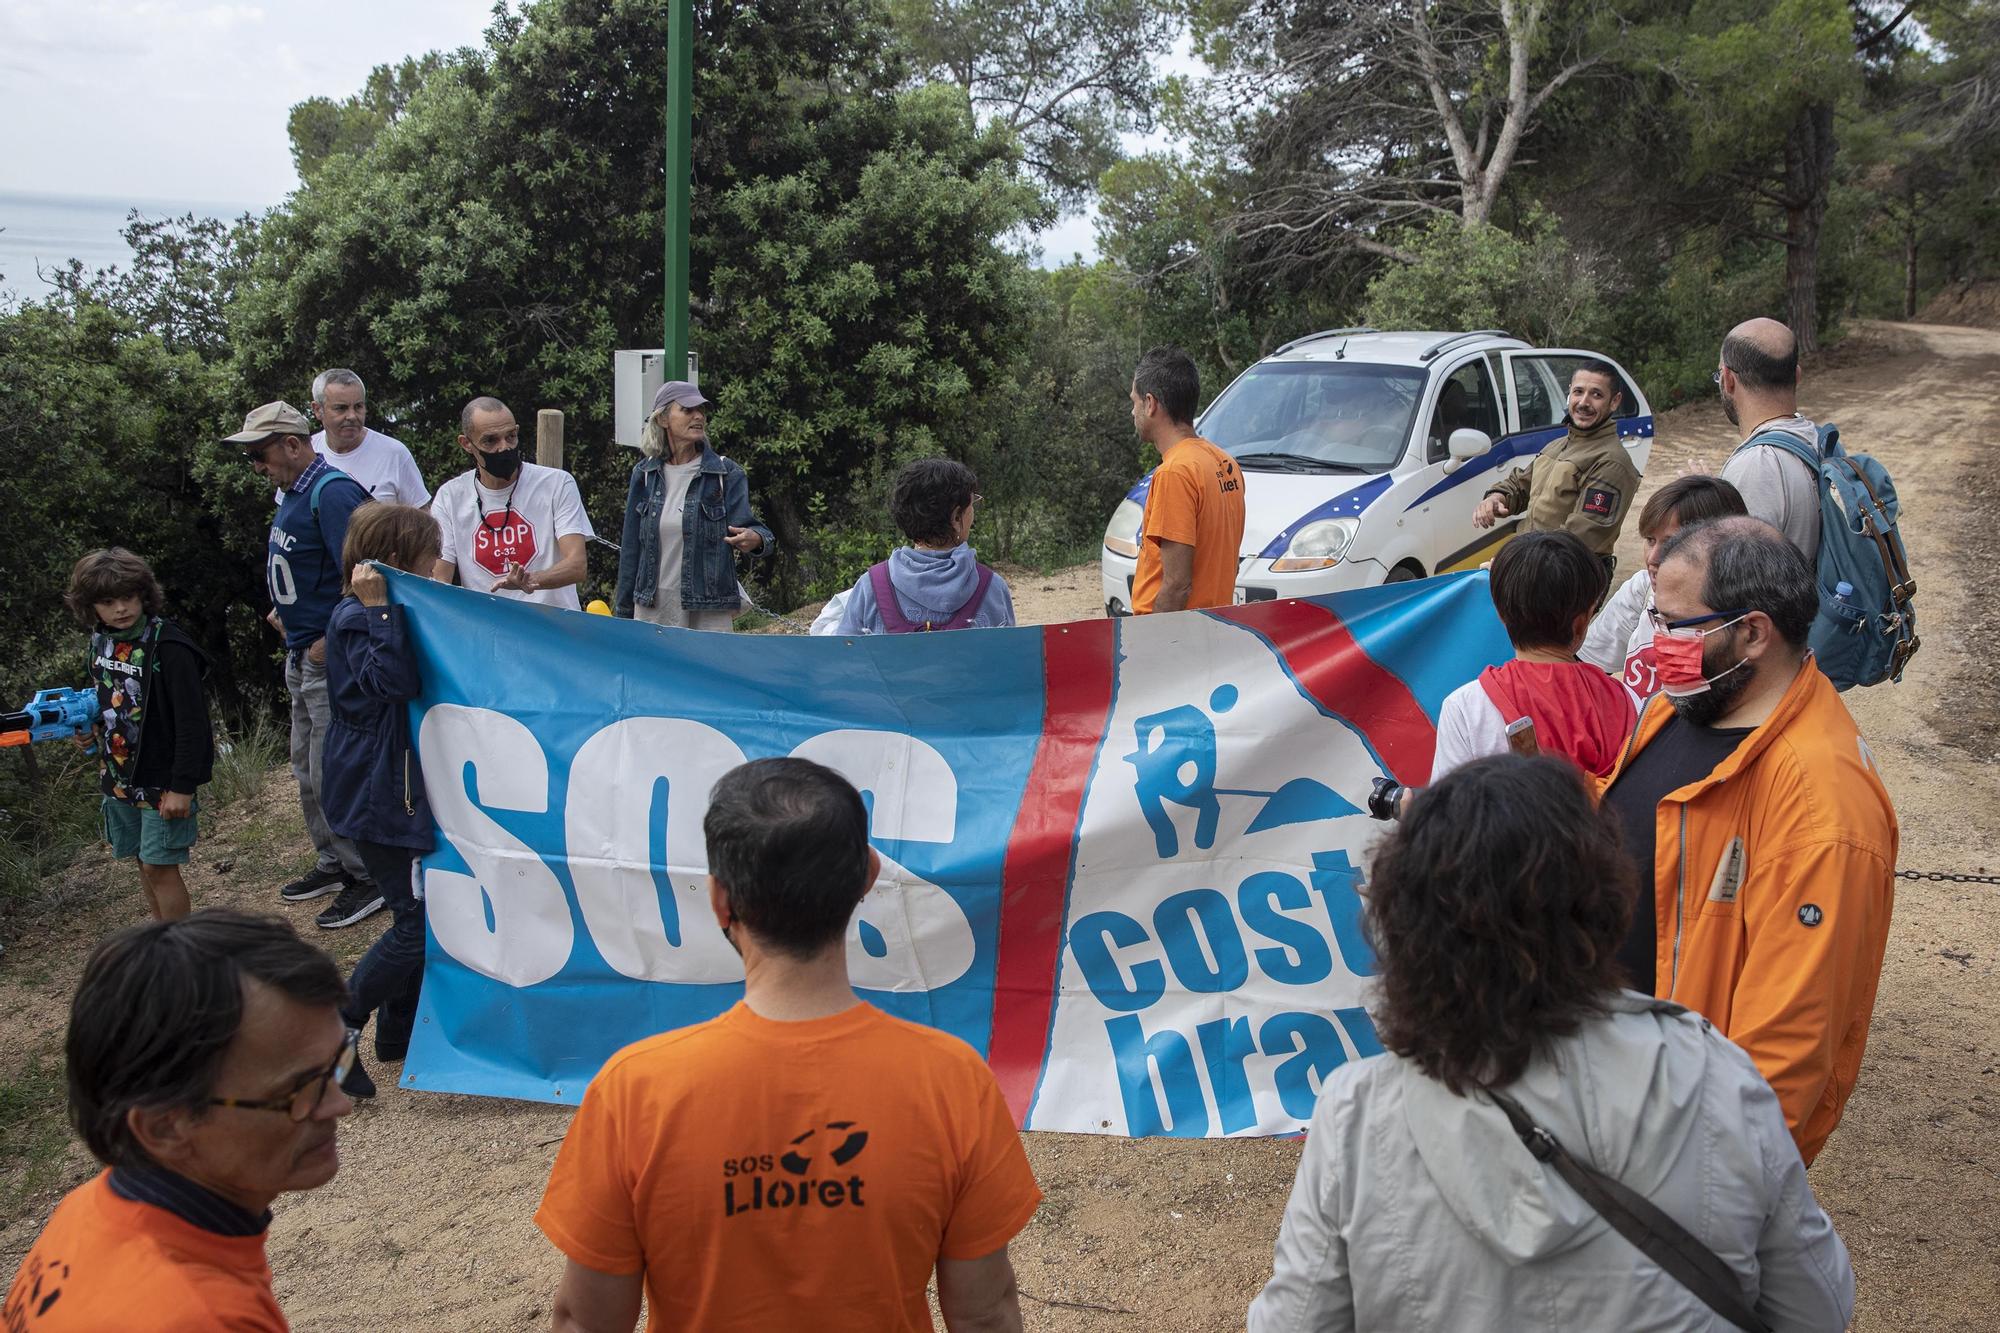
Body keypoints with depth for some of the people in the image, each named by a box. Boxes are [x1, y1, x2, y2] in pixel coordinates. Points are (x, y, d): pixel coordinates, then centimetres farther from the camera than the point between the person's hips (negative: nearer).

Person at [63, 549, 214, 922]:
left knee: (160, 866, -3)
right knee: (144, 863, 15)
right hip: (119, 776, 7)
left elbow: (192, 723, -20)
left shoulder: (168, 648, -21)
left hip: (162, 778, -7)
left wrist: (183, 786, -21)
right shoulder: (101, 640, 3)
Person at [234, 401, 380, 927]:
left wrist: (328, 643, -20)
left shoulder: (333, 493, -19)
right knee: (307, 768, 18)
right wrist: (287, 616, 12)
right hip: (303, 655, 10)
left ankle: (369, 878, 7)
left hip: (332, 660, -10)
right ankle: (333, 864, 32)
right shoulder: (295, 493, 12)